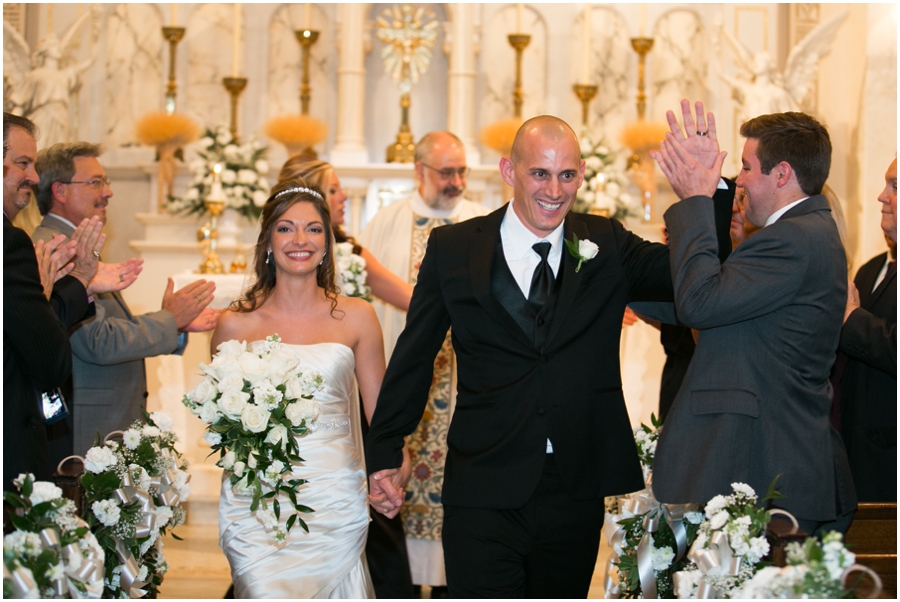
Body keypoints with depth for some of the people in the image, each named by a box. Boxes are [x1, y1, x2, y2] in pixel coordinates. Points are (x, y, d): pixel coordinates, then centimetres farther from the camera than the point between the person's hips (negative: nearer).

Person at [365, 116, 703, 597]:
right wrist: (384, 453, 5)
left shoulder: (608, 246, 4)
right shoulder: (453, 249, 0)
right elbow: (413, 356, 5)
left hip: (575, 496, 2)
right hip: (484, 494, -2)